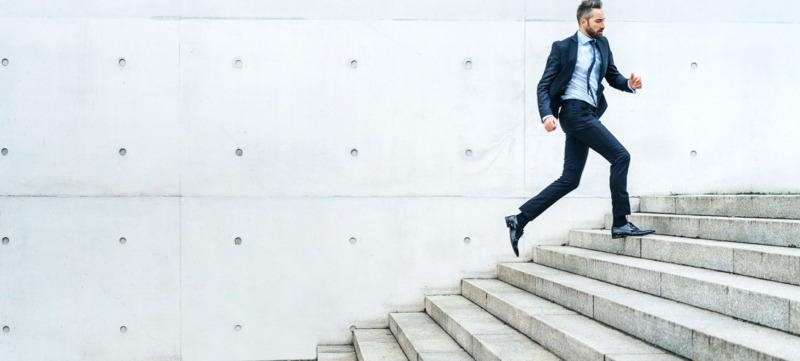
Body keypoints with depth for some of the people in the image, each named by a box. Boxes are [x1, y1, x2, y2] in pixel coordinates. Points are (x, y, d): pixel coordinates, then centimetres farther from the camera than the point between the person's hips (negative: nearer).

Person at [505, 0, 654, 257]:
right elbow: (543, 86, -5)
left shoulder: (603, 44, 16)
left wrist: (630, 84, -2)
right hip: (575, 112, -8)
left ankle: (520, 219, 9)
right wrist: (547, 115, -22)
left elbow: (613, 77, 21)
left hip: (588, 115, 8)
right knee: (620, 156, -14)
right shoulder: (563, 47, -3)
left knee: (569, 180, 5)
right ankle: (620, 223, -8)